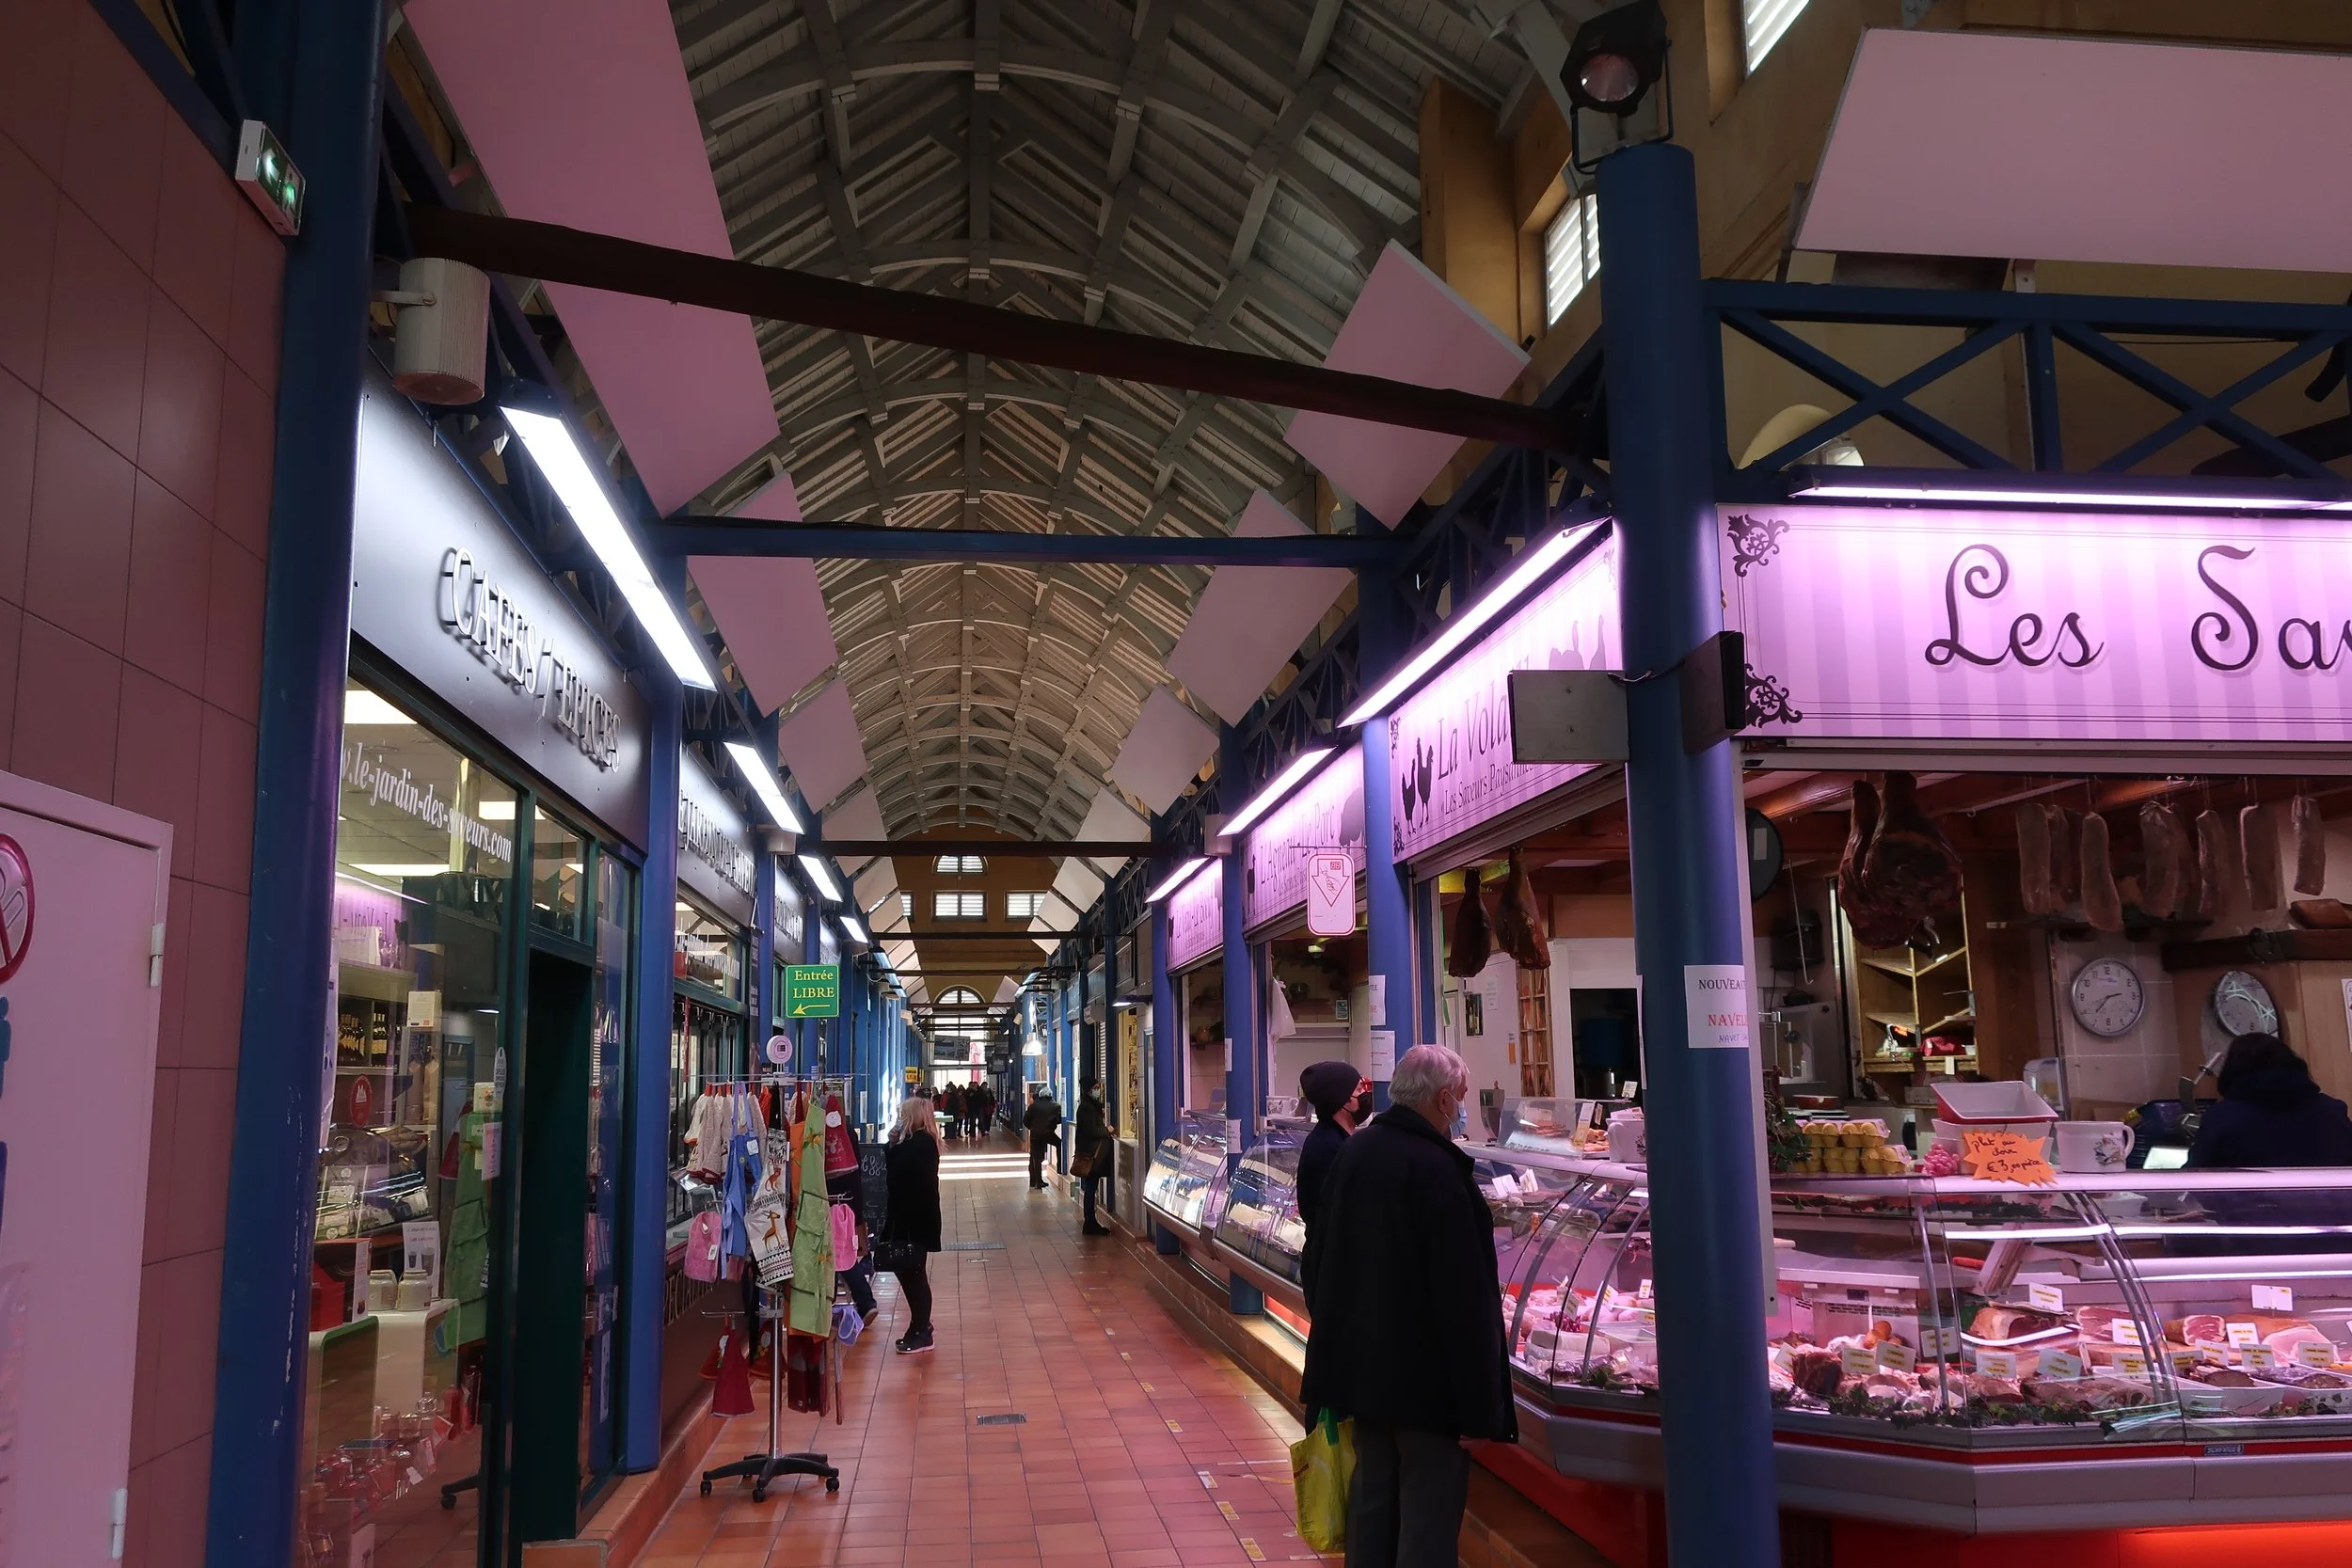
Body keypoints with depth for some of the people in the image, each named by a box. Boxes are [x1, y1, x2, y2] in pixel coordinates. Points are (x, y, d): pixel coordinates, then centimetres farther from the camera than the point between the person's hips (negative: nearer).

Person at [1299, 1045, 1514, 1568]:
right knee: (1429, 1514, 2)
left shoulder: (1352, 1153, 5)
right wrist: (1478, 1394, -17)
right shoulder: (1437, 1168, -21)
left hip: (1361, 1363, 8)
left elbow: (1325, 1258, 14)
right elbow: (1465, 1290, -21)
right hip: (1425, 1374, -8)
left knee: (1371, 1497, 18)